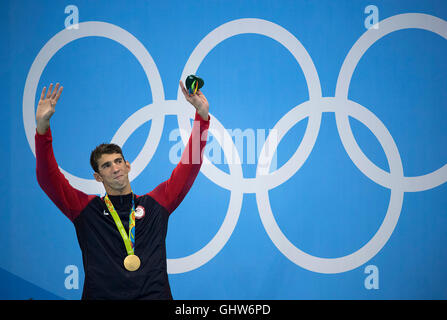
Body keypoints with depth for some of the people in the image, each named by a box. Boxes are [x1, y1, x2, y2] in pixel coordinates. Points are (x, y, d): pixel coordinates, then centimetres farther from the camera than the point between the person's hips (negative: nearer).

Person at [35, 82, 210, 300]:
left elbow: (190, 164, 11)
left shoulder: (156, 203, 14)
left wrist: (202, 114, 3)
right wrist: (42, 125, -9)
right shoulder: (86, 208, 11)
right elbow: (47, 178, 3)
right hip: (101, 295, 0)